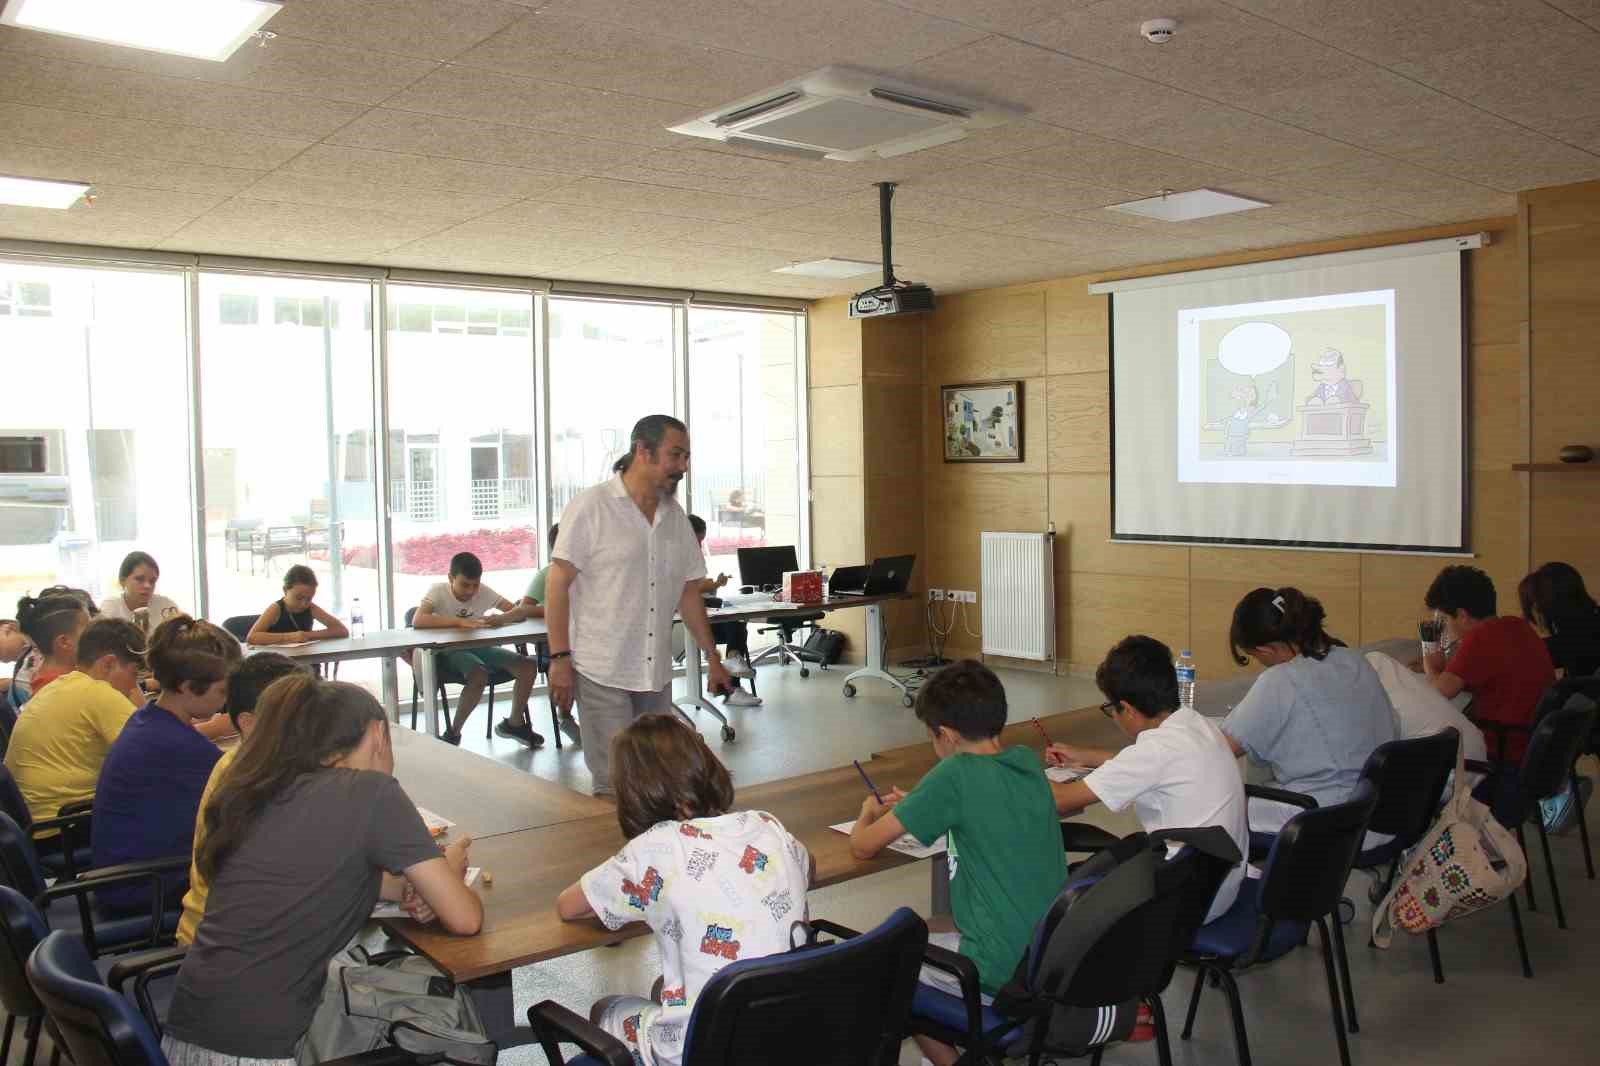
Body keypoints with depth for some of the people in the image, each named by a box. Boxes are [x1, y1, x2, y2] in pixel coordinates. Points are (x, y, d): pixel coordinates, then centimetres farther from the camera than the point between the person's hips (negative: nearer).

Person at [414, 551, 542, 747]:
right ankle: (453, 733, -17)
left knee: (528, 666, -11)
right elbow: (417, 620, -33)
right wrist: (460, 622, -39)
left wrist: (501, 619, -29)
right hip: (447, 650, -5)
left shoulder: (484, 592, -4)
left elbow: (521, 611, -6)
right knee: (479, 675, -36)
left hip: (476, 647, 5)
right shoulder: (438, 592, -16)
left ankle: (514, 723, 10)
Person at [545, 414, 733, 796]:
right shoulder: (591, 507, -7)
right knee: (614, 786, -5)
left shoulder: (675, 516, 11)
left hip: (657, 674, 6)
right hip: (603, 675, -6)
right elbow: (558, 584, -8)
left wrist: (713, 658, 15)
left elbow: (688, 591, 16)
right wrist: (560, 658, -13)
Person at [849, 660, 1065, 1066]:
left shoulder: (956, 774, -19)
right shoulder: (1028, 760, -1)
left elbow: (863, 846, -12)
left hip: (1005, 972, -7)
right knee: (927, 930, 27)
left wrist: (868, 814, 9)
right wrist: (918, 806, 17)